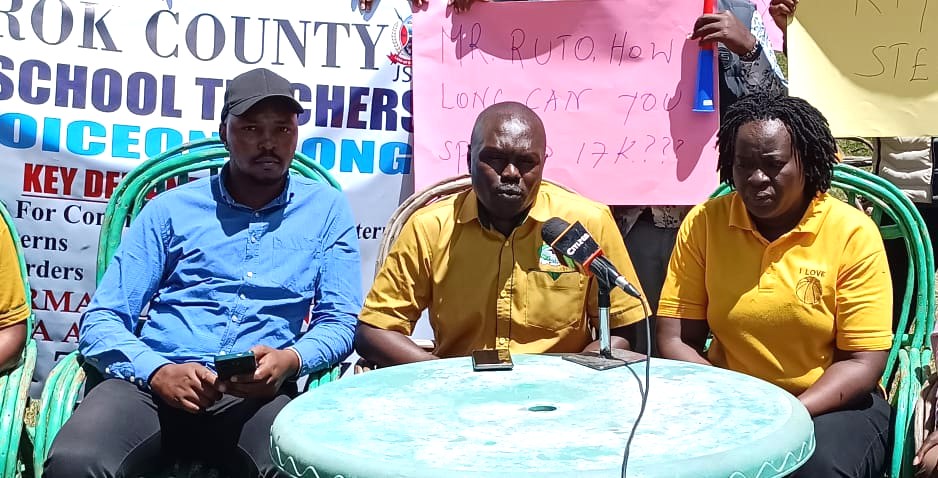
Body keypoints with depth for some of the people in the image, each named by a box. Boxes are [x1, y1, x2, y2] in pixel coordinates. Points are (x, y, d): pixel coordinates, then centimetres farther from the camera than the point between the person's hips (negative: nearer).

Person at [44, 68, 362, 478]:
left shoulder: (327, 208, 12)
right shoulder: (170, 209, 11)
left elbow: (339, 321, 9)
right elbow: (101, 321, 6)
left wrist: (290, 360, -13)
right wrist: (158, 371, -14)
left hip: (258, 391, -1)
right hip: (155, 383, 1)